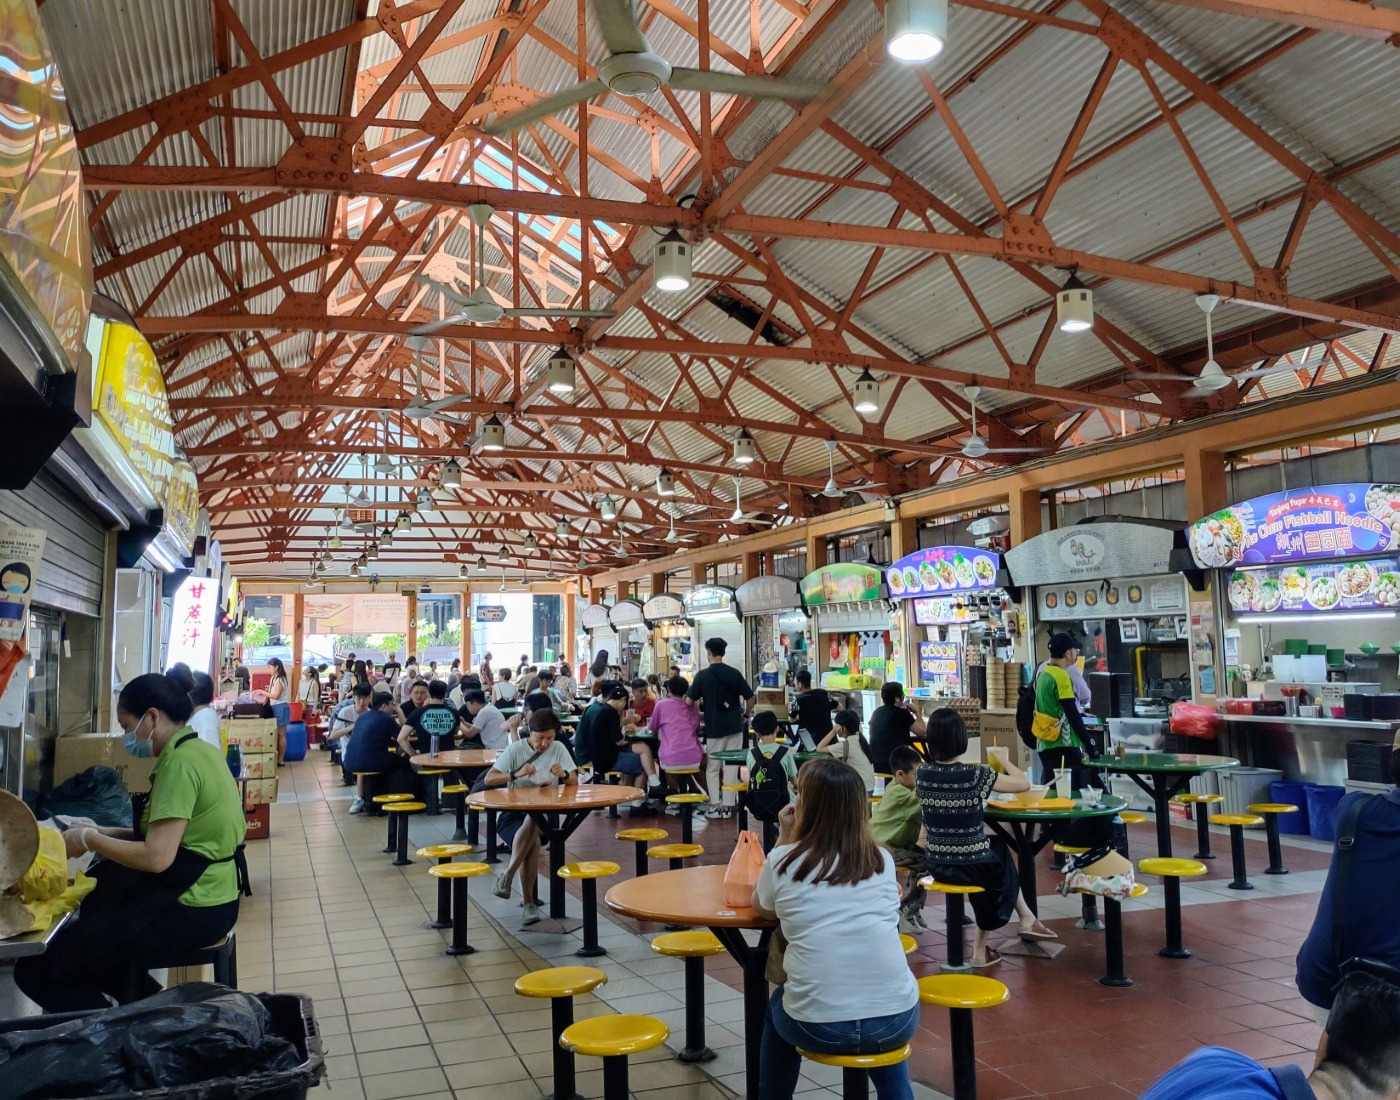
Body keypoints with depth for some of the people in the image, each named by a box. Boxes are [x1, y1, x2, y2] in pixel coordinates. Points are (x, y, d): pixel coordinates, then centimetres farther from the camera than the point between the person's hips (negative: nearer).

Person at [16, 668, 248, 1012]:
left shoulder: (179, 761, -20)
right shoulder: (197, 750, 10)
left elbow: (156, 857, -24)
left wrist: (90, 840, -10)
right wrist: (101, 833, 7)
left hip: (192, 911, -10)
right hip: (204, 897, 10)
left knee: (35, 968, -7)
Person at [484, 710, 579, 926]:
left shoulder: (558, 749, 2)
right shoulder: (515, 749, -4)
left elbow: (574, 783, -2)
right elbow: (488, 779, -13)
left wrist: (564, 775, -26)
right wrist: (516, 774, -29)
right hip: (512, 813, -1)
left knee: (534, 819, -35)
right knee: (532, 841, -33)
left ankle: (507, 875, -21)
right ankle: (530, 904, -21)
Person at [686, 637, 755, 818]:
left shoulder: (702, 675, -4)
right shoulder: (735, 673, 1)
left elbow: (690, 701, -2)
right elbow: (750, 698, 1)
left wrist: (698, 717, 14)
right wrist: (746, 715, 16)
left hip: (714, 728, -2)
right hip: (734, 726, 2)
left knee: (712, 769, 8)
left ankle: (715, 806, 2)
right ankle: (727, 806, 7)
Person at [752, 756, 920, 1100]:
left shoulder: (783, 861, -1)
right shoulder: (882, 860, 7)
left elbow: (762, 908, 20)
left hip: (817, 1026, -2)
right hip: (897, 1019, 2)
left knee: (777, 1007, 32)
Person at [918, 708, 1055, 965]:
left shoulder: (922, 775, -5)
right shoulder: (977, 775, -18)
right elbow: (1024, 783, -6)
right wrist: (1004, 759, 8)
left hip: (938, 867, 4)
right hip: (975, 867, -4)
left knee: (997, 846, 29)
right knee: (999, 851, 30)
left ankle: (1026, 919, 34)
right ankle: (980, 947, 36)